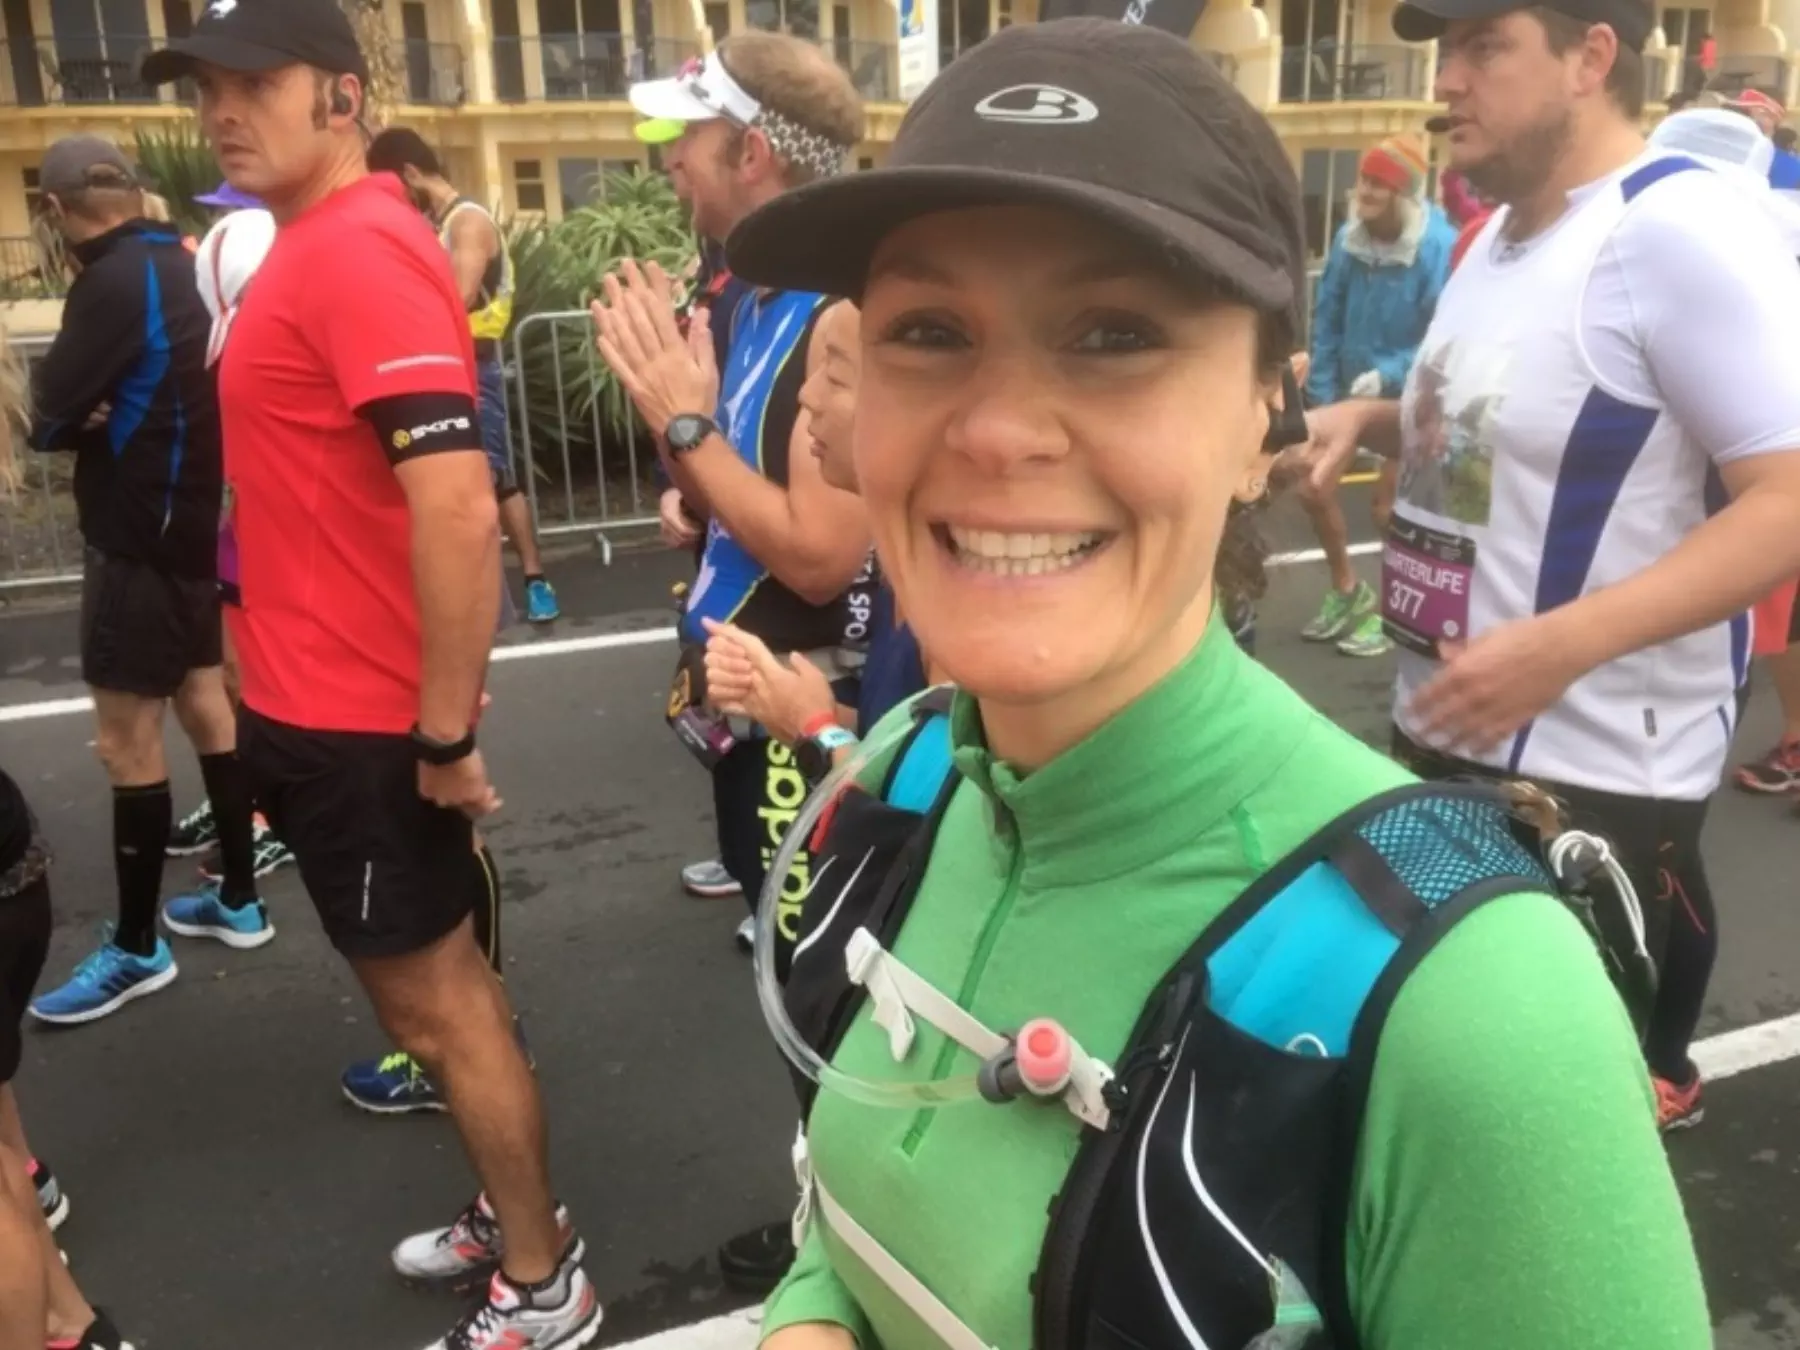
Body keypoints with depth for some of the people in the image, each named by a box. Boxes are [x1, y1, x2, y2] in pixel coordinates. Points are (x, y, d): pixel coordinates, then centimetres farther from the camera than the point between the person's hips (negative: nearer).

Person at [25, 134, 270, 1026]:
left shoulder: (112, 281, -19)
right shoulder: (180, 266, 9)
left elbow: (49, 414, -19)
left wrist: (77, 420, 2)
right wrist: (102, 416, -7)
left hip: (141, 532, -10)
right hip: (188, 517, 10)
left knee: (127, 739, -2)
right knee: (202, 702, 17)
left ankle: (137, 948, 9)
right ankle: (239, 899, 28)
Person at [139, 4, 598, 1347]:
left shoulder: (359, 249, -20)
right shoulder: (316, 247, 12)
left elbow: (459, 508, -30)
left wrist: (446, 732, -24)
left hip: (354, 720, -10)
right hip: (324, 701, 10)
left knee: (432, 997, 3)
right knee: (438, 978, 20)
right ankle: (518, 1212, 38)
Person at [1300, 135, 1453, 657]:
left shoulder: (1440, 248, -22)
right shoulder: (1349, 239, -5)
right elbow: (1327, 320, 0)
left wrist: (1388, 375, -33)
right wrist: (1321, 394, -4)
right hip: (1350, 391, 6)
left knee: (1390, 506, -2)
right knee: (1311, 487, 7)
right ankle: (1346, 590, 29)